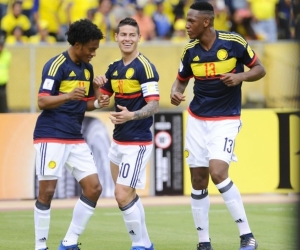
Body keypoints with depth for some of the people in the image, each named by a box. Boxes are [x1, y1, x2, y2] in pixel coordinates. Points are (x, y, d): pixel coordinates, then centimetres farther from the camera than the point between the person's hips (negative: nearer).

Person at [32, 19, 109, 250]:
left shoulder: (87, 68, 12)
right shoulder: (56, 65, -11)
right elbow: (42, 101, -18)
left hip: (76, 138, 8)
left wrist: (97, 103, 0)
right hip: (51, 135, -8)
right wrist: (67, 96, -35)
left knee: (94, 188, 0)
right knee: (47, 190, -8)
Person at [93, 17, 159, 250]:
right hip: (118, 141, 9)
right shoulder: (114, 68, 10)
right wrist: (99, 85, -3)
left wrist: (131, 115, -35)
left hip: (137, 143, -9)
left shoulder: (144, 67, -14)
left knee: (123, 195, -12)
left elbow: (154, 105, -19)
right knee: (128, 195, 14)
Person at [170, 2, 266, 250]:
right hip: (197, 119, 5)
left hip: (226, 120, -5)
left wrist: (240, 77, -21)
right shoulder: (190, 50, -1)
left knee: (218, 173, -21)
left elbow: (260, 69, -1)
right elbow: (181, 80, 13)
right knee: (198, 181, 3)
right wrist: (176, 92, -10)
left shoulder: (234, 42, -12)